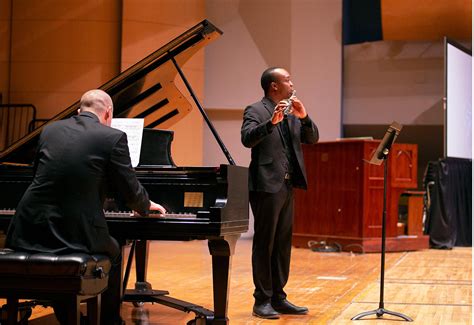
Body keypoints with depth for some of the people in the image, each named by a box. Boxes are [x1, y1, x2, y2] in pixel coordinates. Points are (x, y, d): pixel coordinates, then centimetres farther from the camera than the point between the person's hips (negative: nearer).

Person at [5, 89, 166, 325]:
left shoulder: (50, 130, 10)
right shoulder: (114, 137, -4)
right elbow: (130, 190, 1)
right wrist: (146, 207, 25)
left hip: (30, 232, 4)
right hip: (76, 233, -3)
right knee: (113, 252, 29)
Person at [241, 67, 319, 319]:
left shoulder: (291, 112, 16)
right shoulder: (255, 110, -5)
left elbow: (312, 138, 9)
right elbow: (247, 139, -21)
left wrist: (304, 116, -7)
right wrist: (272, 122, -32)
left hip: (287, 186, 8)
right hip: (266, 185, -7)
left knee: (283, 244, 10)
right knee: (264, 243, -3)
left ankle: (278, 298, 17)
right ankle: (262, 301, 3)